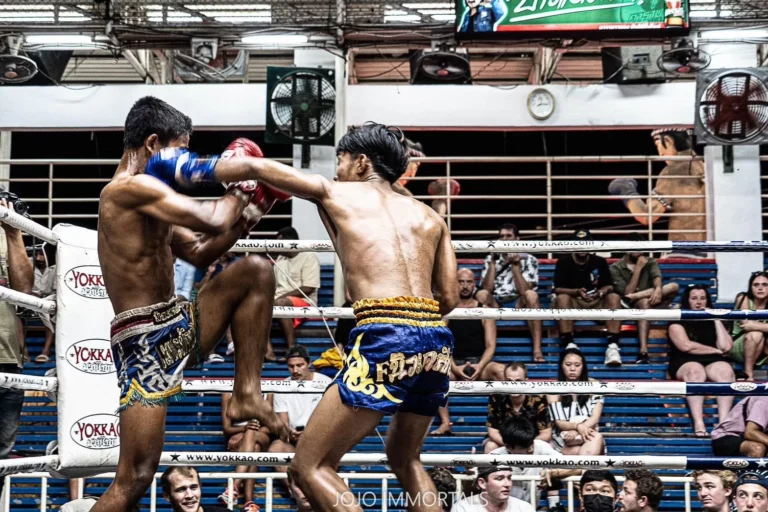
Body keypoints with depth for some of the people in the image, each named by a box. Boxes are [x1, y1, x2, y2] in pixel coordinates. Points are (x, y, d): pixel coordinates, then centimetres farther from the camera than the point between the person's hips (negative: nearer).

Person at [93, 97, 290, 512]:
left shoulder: (145, 199, 17)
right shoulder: (134, 188, -16)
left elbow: (201, 253, 24)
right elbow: (213, 221, -24)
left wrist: (248, 213, 14)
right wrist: (238, 190, -3)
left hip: (177, 327, 10)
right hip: (145, 342, -10)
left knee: (255, 272, 2)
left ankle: (246, 395, 0)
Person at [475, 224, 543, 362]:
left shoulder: (529, 260, 2)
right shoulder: (491, 258, 8)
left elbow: (524, 291, -13)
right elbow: (487, 289, -7)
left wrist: (515, 265, -17)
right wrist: (493, 262, -10)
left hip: (519, 304, -1)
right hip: (495, 305, 1)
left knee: (531, 295, -34)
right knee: (481, 294, -29)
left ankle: (537, 349, -40)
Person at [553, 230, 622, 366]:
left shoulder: (600, 262, 4)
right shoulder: (563, 262, -2)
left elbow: (609, 286, 3)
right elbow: (558, 289, -8)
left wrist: (601, 292, -22)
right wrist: (577, 292, -27)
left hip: (597, 303, 2)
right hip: (573, 302, -2)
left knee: (614, 297, -28)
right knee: (561, 298, -35)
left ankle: (612, 346, -39)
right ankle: (568, 345, -41)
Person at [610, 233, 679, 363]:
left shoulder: (650, 262, 12)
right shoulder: (616, 268, 2)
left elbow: (657, 277, -12)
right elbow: (627, 293, -10)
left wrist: (658, 288, -36)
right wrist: (638, 268, -11)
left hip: (649, 305, 3)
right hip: (630, 309, -3)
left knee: (674, 286, -22)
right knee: (644, 303, -39)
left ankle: (633, 297, -30)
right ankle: (643, 352, -52)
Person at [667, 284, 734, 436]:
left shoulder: (712, 321, 20)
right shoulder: (678, 320, 9)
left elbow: (726, 346, 4)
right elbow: (686, 346, -8)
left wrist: (717, 320, 5)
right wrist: (716, 350, 0)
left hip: (713, 361, 3)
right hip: (685, 362, -3)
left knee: (726, 371, -33)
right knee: (695, 371, -39)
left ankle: (724, 422, -49)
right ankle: (698, 423, -54)